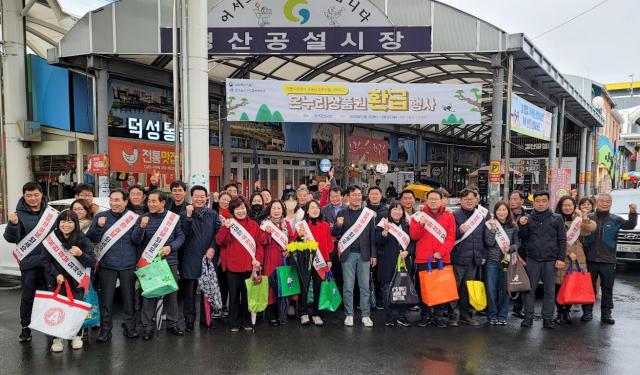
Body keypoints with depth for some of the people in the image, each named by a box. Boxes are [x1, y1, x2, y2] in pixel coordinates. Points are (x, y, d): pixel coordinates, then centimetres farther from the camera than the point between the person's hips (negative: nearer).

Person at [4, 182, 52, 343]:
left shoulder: (50, 212, 5)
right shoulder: (20, 214, -3)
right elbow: (11, 239, -9)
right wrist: (13, 224, -27)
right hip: (29, 263, -2)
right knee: (27, 297, 6)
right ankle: (25, 327, 22)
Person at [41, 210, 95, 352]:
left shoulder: (83, 240, -8)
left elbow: (92, 262, -10)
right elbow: (45, 260, -1)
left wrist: (81, 254, -30)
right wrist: (56, 274, -15)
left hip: (76, 281, 0)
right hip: (57, 280, 0)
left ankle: (76, 336, 18)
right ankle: (57, 338, 8)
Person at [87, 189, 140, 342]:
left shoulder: (133, 217, 3)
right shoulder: (100, 216, 3)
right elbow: (92, 239, -3)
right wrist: (98, 226, -17)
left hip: (128, 265, 0)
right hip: (107, 265, 0)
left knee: (129, 297, 9)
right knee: (106, 299, 5)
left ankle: (130, 327, 21)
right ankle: (105, 330, 17)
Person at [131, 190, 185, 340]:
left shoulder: (173, 217, 2)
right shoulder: (143, 218, 1)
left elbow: (181, 236, 3)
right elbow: (135, 240, -5)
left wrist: (171, 247, -14)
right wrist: (142, 227, -22)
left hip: (170, 261, 1)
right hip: (148, 261, -1)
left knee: (171, 292, 8)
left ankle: (172, 323, 21)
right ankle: (148, 326, 15)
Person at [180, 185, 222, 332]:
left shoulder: (213, 214, 6)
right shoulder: (185, 214, 2)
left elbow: (219, 232, 0)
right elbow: (185, 233, -11)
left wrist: (213, 248, -12)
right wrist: (188, 215, -20)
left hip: (208, 257, 2)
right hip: (191, 258, -2)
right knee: (190, 290, 2)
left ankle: (206, 318, 23)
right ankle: (189, 320, 13)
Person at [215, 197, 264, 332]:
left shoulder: (254, 225, 6)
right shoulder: (228, 224, 3)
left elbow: (259, 245, 6)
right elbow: (219, 241, -9)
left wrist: (258, 260, -7)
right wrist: (225, 228, -22)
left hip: (249, 266, 1)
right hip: (232, 266, -1)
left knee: (247, 294, 11)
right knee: (234, 295, 8)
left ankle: (246, 321, 24)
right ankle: (234, 323, 20)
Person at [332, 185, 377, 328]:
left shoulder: (368, 213, 5)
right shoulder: (342, 213, 4)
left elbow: (372, 235, 4)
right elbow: (335, 234, 3)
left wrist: (373, 254, 0)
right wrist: (338, 225, -19)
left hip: (364, 254, 0)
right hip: (348, 254, 0)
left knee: (365, 286, 6)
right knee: (348, 287, 6)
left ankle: (366, 315, 16)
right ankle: (349, 315, 16)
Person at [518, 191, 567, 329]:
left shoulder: (556, 219, 4)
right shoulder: (528, 219, 7)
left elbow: (562, 240, 3)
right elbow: (523, 238, 7)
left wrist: (561, 258, -4)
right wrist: (522, 226, -11)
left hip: (550, 260, -1)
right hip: (532, 259, 1)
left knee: (550, 290, 6)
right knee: (530, 289, 4)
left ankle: (548, 318, 14)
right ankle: (528, 317, 10)